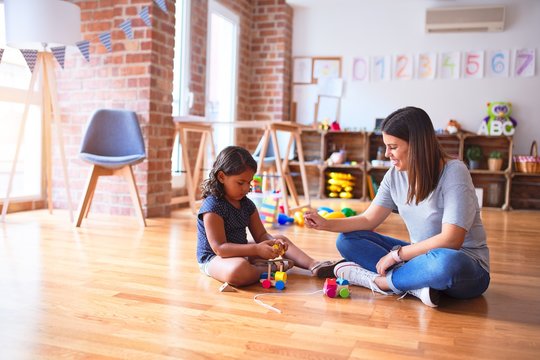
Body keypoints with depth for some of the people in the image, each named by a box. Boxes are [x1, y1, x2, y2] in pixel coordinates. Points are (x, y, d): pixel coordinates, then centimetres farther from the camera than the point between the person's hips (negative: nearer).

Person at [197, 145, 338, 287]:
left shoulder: (247, 204, 5)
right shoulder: (213, 206, -21)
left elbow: (261, 235, 6)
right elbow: (219, 248, -27)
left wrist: (274, 242, -18)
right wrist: (256, 250, -33)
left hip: (241, 252, 9)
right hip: (214, 258, -9)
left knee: (281, 240, 12)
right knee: (239, 270, -42)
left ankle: (313, 264, -4)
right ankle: (269, 269, -13)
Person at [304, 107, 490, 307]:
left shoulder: (454, 172, -19)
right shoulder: (395, 174, -1)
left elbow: (451, 240, -25)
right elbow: (368, 220, 3)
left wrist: (396, 254, -21)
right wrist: (326, 224, -11)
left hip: (466, 264, -6)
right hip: (419, 254, 6)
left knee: (445, 263, -43)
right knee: (347, 240, -6)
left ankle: (377, 281, -20)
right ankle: (415, 285, -23)